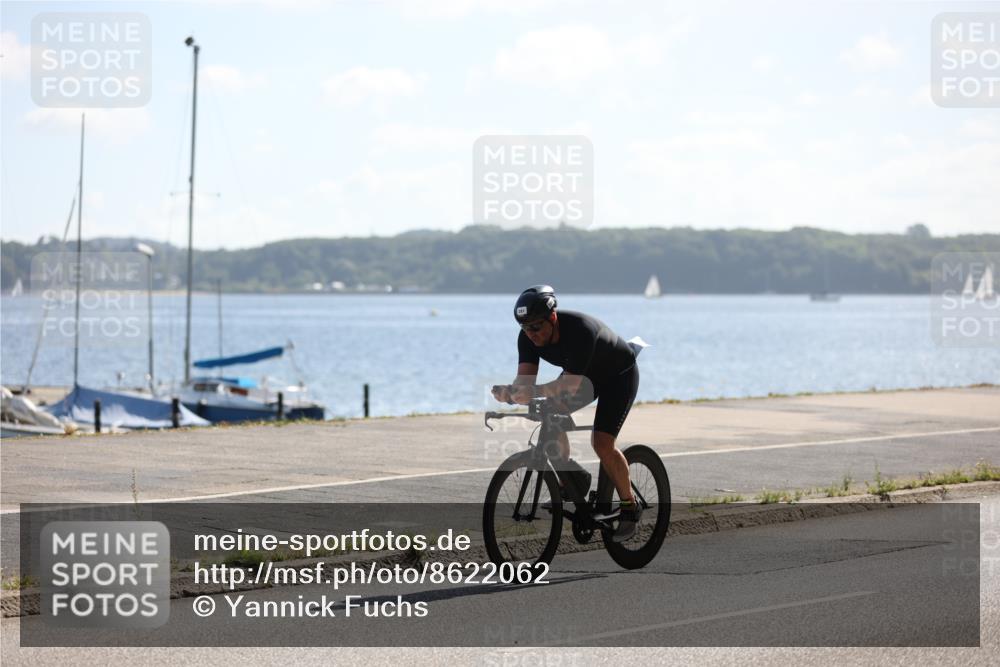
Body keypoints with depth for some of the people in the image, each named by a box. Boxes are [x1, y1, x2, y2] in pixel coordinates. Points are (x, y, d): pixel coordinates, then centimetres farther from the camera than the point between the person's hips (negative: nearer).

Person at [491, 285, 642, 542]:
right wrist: (511, 392, -49)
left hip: (619, 375, -6)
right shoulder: (528, 336, -20)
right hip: (586, 375, 7)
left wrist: (536, 391, -59)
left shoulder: (580, 330, -39)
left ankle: (630, 507, -1)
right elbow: (525, 379, -27)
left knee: (602, 443, -18)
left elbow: (571, 383, -44)